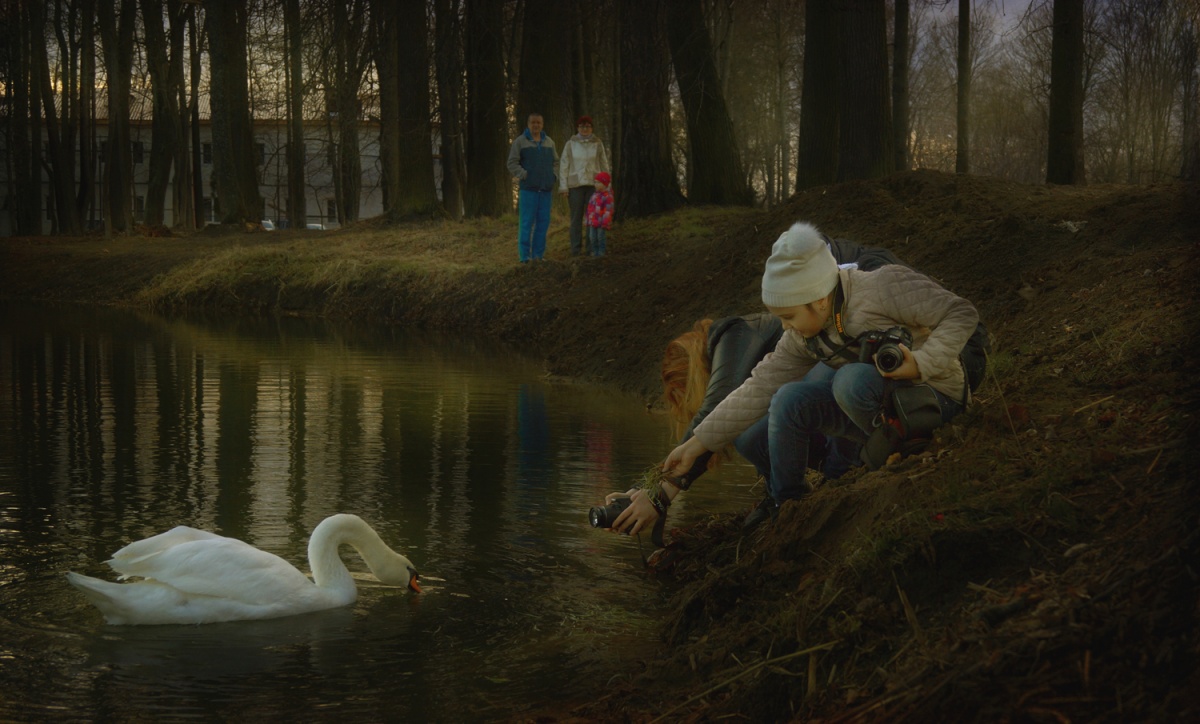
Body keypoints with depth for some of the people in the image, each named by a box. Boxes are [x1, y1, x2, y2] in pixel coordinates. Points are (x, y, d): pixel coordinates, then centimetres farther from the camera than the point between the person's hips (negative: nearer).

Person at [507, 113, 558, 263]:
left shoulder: (549, 142, 14)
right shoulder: (520, 142, 1)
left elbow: (556, 162, 23)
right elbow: (512, 164, -2)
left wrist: (553, 177, 8)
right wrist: (524, 176, -12)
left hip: (546, 189, 5)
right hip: (528, 189, -4)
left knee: (543, 222, 4)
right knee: (526, 222, -6)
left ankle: (538, 254, 11)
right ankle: (524, 256, -5)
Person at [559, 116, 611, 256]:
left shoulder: (598, 144, 4)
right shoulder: (570, 144, 1)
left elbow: (604, 166, 8)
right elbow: (564, 166, 1)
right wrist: (563, 187, -4)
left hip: (593, 184, 1)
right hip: (575, 185, -1)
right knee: (576, 217, -1)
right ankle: (575, 249, 3)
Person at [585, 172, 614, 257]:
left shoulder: (608, 196, -14)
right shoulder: (595, 195, 11)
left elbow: (608, 210, -16)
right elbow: (590, 207, 18)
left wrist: (605, 222, -18)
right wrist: (589, 220, 18)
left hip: (602, 222, -7)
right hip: (593, 221, 7)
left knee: (601, 237, 0)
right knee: (592, 237, 8)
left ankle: (601, 252, 9)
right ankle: (595, 251, 17)